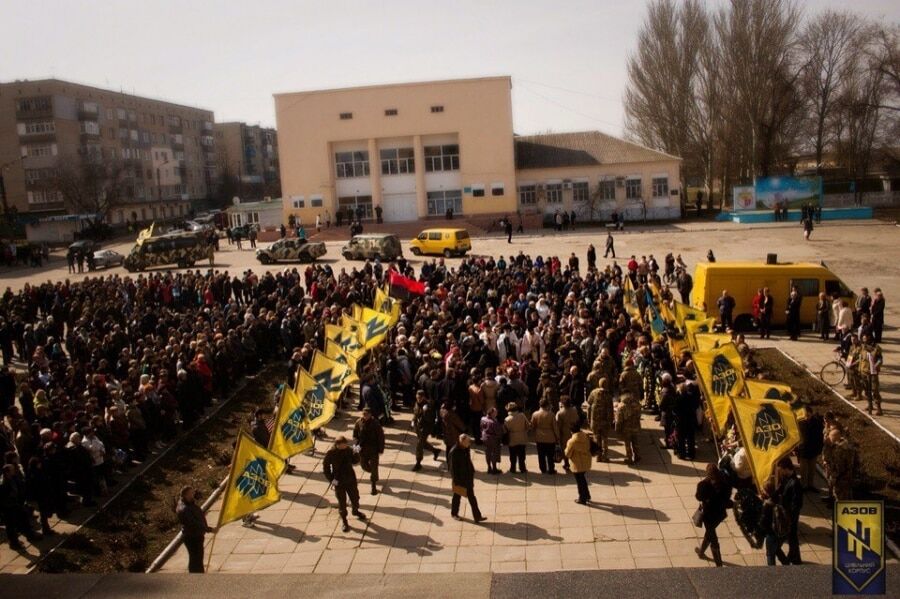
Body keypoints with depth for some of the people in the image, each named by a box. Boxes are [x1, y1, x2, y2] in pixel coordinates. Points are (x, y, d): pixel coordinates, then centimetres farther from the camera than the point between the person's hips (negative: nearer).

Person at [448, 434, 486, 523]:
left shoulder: (466, 449, 1)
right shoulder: (454, 452, -23)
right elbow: (453, 468, -20)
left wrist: (472, 473, 15)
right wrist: (456, 481, -18)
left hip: (468, 478, 7)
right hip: (459, 478, -7)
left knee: (471, 497, 8)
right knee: (457, 496, 12)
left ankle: (477, 516, 12)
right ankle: (454, 514, 33)